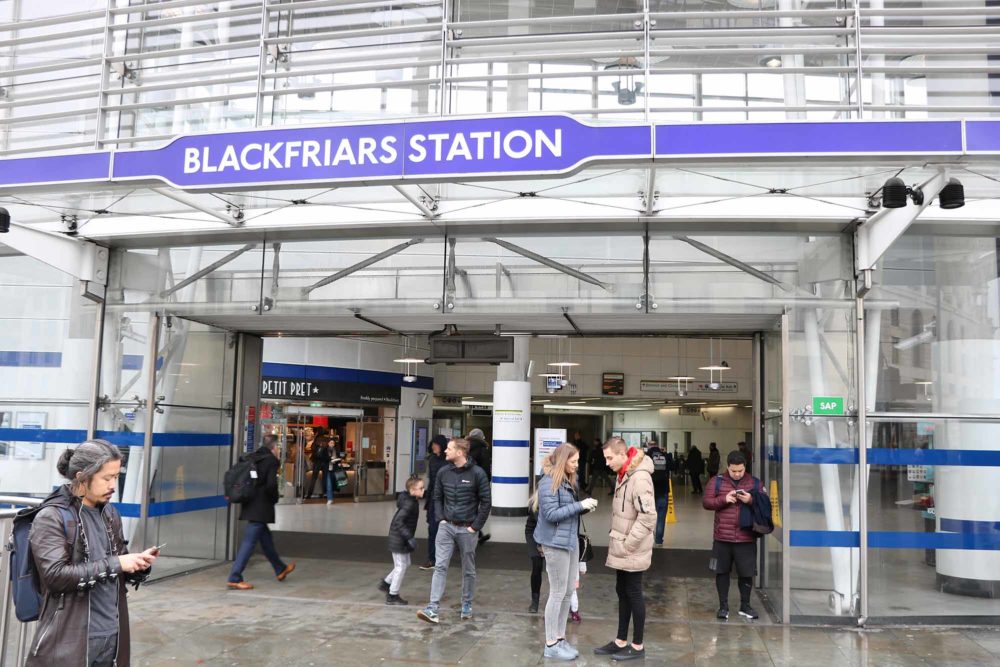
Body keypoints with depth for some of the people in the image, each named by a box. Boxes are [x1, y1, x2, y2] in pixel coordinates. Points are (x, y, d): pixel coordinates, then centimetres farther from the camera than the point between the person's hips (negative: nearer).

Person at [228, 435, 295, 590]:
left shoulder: (252, 458, 9)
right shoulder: (271, 460, -12)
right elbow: (271, 485, -21)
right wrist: (274, 499, -4)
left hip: (250, 505, 8)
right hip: (261, 507, -8)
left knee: (265, 538, 20)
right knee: (249, 542, -5)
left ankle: (280, 569, 35)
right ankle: (235, 578, -4)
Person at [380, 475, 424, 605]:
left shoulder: (412, 501, 7)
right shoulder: (409, 504, -23)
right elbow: (398, 521, -30)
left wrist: (409, 537, 22)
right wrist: (409, 537, -31)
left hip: (401, 539, 9)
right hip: (399, 539, -9)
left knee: (405, 564, 19)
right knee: (401, 566, 1)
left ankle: (386, 583, 30)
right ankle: (392, 596, 12)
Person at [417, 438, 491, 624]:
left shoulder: (477, 473, -10)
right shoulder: (443, 472, 0)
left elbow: (485, 502, -6)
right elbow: (437, 497, 12)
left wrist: (475, 526, -8)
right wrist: (440, 519, 0)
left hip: (467, 529, -2)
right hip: (446, 526, 2)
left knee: (468, 570, 10)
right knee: (440, 566, -5)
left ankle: (467, 605, 27)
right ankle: (432, 609, -6)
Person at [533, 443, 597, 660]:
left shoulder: (568, 480, 12)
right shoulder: (549, 482, -15)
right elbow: (551, 514, -20)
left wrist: (585, 506, -1)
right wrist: (580, 505, -19)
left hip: (571, 541, 9)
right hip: (556, 543, -9)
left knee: (569, 592, 13)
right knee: (558, 593, 0)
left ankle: (560, 638, 24)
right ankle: (551, 644, 10)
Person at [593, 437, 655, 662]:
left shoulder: (639, 477, -21)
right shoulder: (624, 475, 9)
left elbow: (648, 517, -25)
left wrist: (628, 543, -20)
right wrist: (617, 540, 13)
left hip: (633, 550, -9)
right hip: (622, 548, 9)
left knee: (634, 594, 3)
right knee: (622, 592, 15)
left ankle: (637, 646, 16)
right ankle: (621, 642, 26)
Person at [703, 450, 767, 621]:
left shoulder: (755, 483, 4)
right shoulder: (716, 482, 1)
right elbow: (706, 503, -3)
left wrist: (751, 500, -15)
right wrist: (724, 499, -17)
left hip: (746, 538, 1)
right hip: (722, 537, 0)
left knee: (746, 573, 8)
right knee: (722, 571, 8)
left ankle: (745, 605, 24)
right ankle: (723, 606, 19)